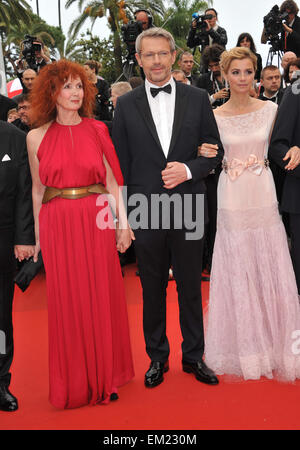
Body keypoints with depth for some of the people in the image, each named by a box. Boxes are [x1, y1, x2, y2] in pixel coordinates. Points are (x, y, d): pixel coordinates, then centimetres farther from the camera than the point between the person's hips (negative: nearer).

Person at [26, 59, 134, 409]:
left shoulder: (97, 130, 5)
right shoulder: (37, 137, 4)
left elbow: (112, 181, 6)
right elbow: (37, 189, 8)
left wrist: (122, 222, -2)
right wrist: (37, 236, 7)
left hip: (97, 223, 1)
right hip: (58, 226, 0)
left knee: (102, 298, 7)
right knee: (67, 302, 5)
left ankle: (104, 378, 26)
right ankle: (75, 384, 23)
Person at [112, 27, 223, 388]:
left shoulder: (197, 99, 5)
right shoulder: (126, 105, 4)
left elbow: (215, 152, 6)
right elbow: (121, 165, 3)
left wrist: (188, 169, -13)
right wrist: (122, 213, -1)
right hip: (146, 212, 0)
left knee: (190, 287, 11)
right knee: (152, 288, 11)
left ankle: (193, 356, 28)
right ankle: (157, 357, 28)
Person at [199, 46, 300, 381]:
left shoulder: (270, 109, 3)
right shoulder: (214, 116, 1)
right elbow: (211, 164, 7)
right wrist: (205, 155, -14)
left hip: (264, 197, 1)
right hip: (232, 201, -1)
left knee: (270, 273, 5)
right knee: (238, 275, 6)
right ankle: (245, 348, 23)